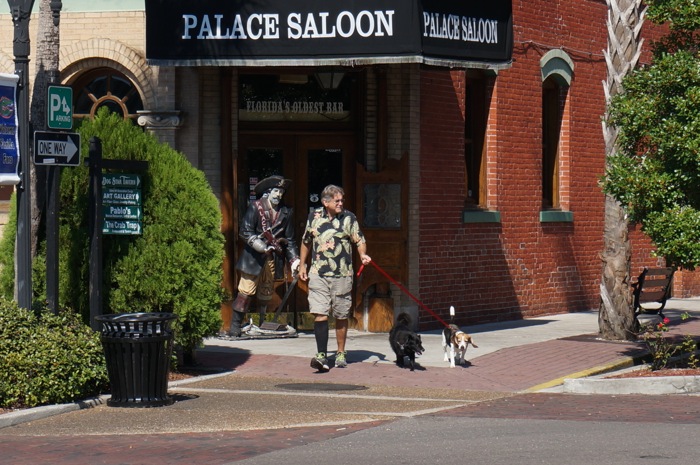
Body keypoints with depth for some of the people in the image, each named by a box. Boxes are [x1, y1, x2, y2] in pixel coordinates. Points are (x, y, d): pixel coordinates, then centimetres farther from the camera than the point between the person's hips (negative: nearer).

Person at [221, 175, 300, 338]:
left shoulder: (286, 213, 11)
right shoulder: (255, 207, -1)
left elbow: (289, 240, 15)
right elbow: (245, 232, -7)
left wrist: (294, 260, 4)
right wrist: (261, 246, -18)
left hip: (273, 259, 4)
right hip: (254, 257, -4)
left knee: (266, 295, 9)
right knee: (246, 292, -8)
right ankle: (234, 328, -7)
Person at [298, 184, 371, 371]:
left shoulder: (349, 218, 1)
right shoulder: (314, 216, 6)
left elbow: (359, 240, 0)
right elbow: (306, 242, 19)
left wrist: (363, 254, -20)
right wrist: (302, 265, 19)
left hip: (342, 275, 0)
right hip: (318, 275, 0)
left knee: (341, 317, 8)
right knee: (320, 314, -11)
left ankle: (341, 353, 22)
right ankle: (322, 355, -14)